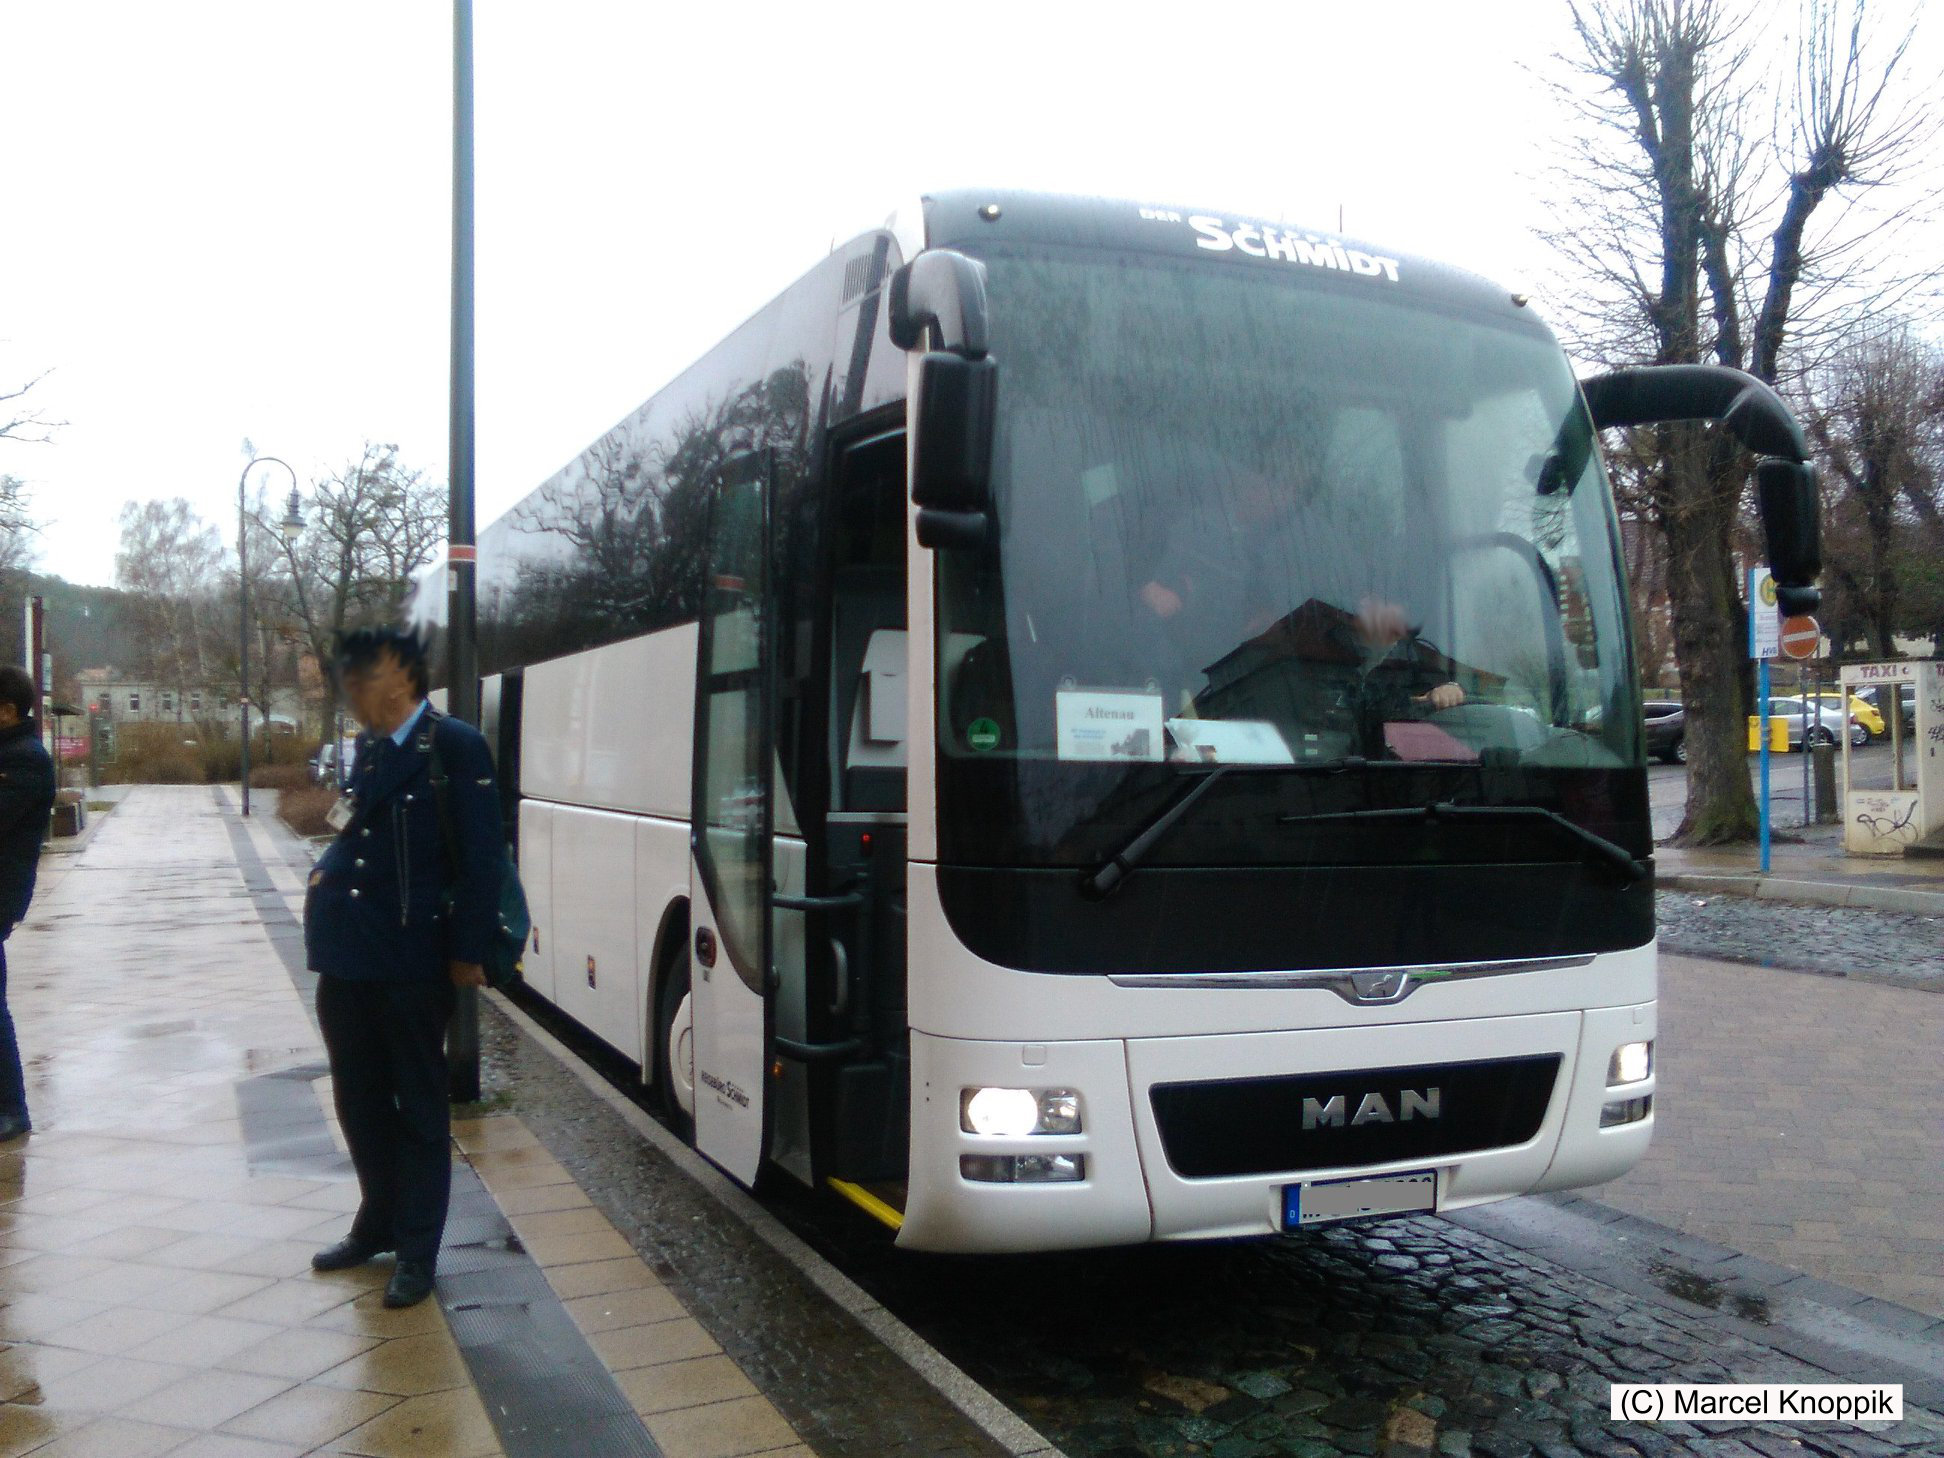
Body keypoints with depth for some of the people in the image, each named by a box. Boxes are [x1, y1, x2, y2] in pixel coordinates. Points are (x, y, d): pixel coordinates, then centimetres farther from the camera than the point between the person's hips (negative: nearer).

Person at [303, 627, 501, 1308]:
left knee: (419, 1110, 6)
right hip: (347, 960, 7)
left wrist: (466, 954, -14)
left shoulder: (455, 747, -11)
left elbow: (482, 859, -13)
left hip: (413, 960, -7)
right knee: (360, 1103, 18)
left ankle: (417, 1251, 18)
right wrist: (328, 877, 3)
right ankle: (377, 1225, 35)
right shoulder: (367, 748, 12)